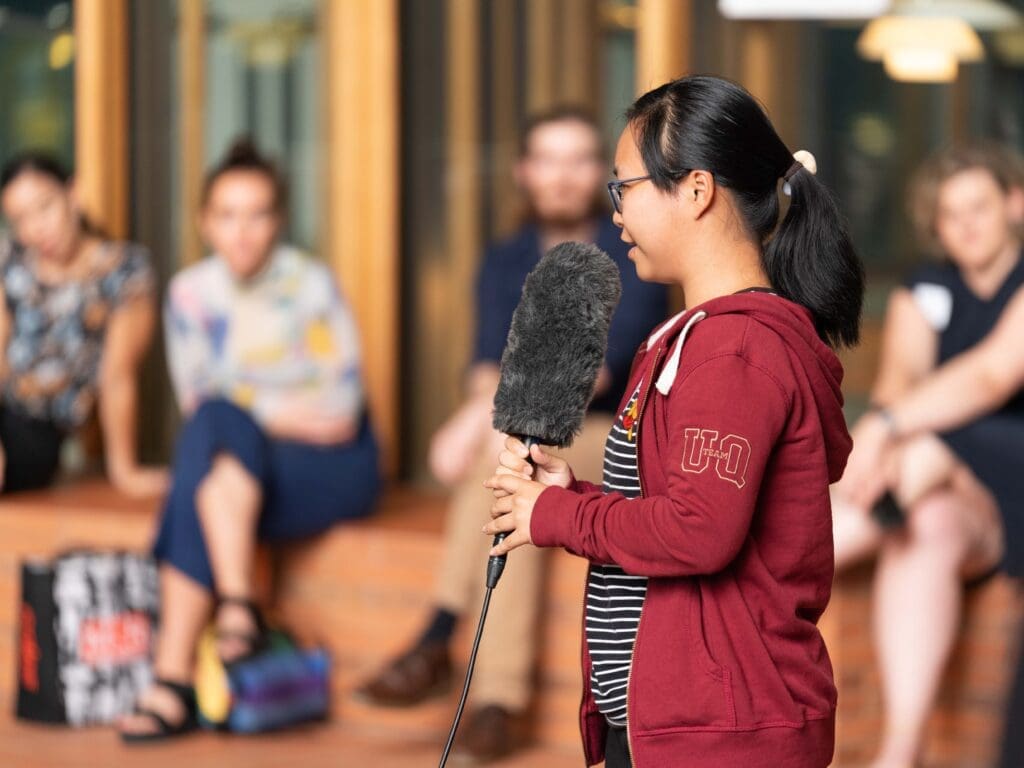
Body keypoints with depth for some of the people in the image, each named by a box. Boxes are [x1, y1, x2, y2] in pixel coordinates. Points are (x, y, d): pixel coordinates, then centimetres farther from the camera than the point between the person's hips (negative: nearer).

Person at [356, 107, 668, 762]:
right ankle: (501, 698, -41)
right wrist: (487, 402, -29)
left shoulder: (633, 253, -2)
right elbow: (491, 355, -3)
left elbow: (613, 352, -18)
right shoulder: (505, 264, 13)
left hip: (621, 442, -3)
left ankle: (439, 642, -32)